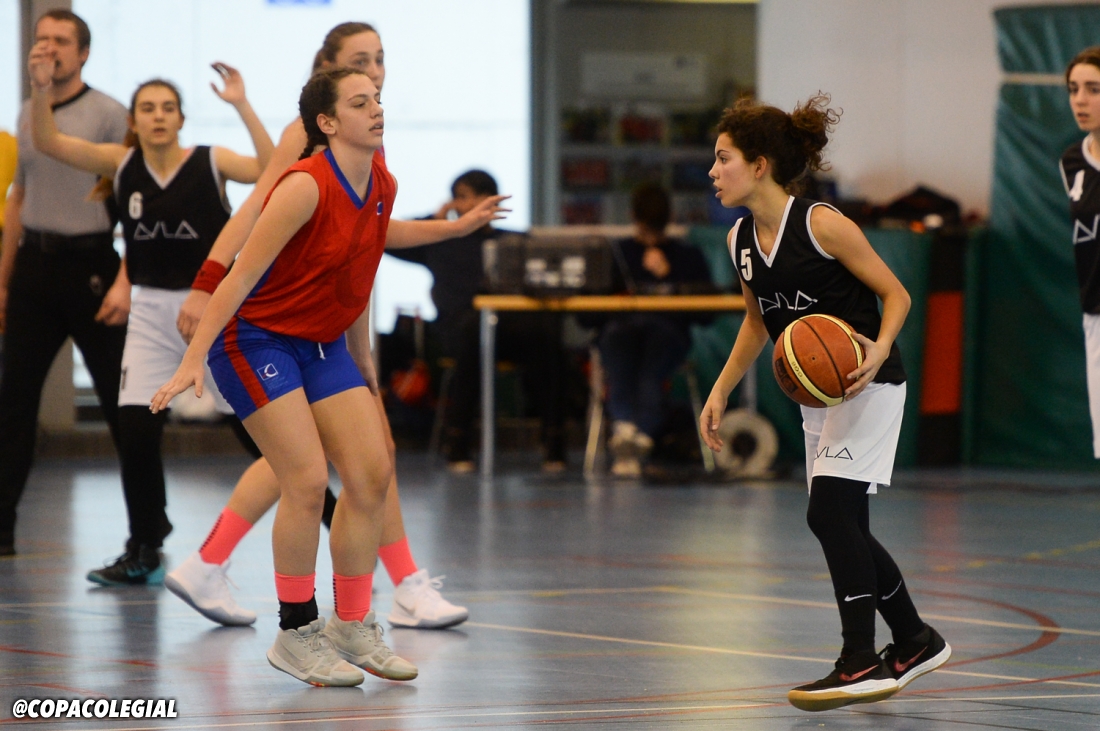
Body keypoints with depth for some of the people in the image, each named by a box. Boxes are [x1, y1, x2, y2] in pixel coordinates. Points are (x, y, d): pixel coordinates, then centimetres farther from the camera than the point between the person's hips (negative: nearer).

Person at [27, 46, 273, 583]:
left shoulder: (210, 162, -8)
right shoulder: (122, 165, 1)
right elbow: (47, 142, -6)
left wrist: (242, 106, -31)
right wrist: (40, 88, -23)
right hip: (151, 313, 3)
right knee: (136, 431, -7)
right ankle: (143, 554, 7)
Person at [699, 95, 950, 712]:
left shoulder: (822, 224, -19)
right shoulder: (741, 240, 3)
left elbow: (896, 294, -12)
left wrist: (878, 349, -30)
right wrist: (721, 392, 14)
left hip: (869, 383, -8)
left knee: (831, 510, -19)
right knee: (844, 526, 11)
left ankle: (863, 664, -18)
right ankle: (916, 643, 28)